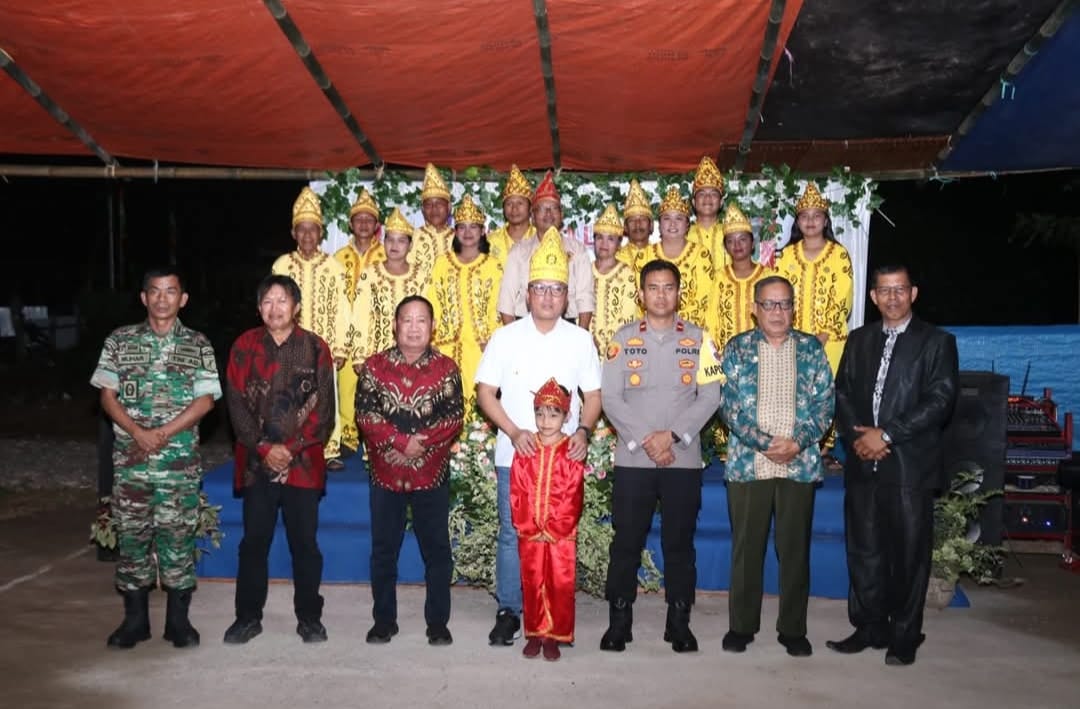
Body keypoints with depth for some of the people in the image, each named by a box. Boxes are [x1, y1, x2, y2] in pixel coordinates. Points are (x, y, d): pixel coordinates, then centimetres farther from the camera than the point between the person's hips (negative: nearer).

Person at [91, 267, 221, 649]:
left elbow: (205, 400, -3)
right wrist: (139, 433, -12)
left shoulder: (198, 345, 4)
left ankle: (178, 619, 14)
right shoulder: (120, 341, 7)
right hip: (130, 458, 1)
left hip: (181, 460, -1)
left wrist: (164, 433, -13)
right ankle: (134, 619, 19)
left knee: (178, 536, 3)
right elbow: (107, 395, 3)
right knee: (131, 535, 6)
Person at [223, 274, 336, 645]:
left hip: (303, 461, -1)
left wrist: (291, 447, -10)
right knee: (254, 540, 7)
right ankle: (248, 616, 21)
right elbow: (236, 403, 0)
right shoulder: (244, 346, 4)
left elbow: (323, 407, -2)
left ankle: (309, 617, 17)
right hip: (256, 461, 1)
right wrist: (265, 448, -9)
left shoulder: (315, 347, 1)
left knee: (305, 541, 5)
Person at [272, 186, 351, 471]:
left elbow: (342, 310, 0)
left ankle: (329, 451, 8)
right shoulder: (281, 265, 4)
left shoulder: (334, 266, 0)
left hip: (325, 347, -1)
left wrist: (341, 349, -2)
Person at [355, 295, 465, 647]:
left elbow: (454, 418, -6)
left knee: (436, 549, 6)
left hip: (432, 475, -1)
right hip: (385, 473, 1)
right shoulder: (374, 365, 1)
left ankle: (438, 622, 18)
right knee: (383, 549, 9)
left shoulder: (446, 368, 0)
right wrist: (402, 442, -18)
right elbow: (365, 414, -8)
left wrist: (422, 444, -18)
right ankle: (384, 620, 24)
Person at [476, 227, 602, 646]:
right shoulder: (505, 337, 2)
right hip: (514, 454, 0)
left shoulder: (580, 340, 5)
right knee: (511, 534, 5)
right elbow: (485, 392, 1)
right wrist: (514, 432, -12)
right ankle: (508, 612, 18)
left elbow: (593, 395, 8)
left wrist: (583, 431, -11)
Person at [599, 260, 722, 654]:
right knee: (626, 542, 4)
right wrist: (644, 440, -11)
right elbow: (610, 398, -2)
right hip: (632, 459, 0)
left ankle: (679, 623, 19)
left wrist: (672, 435, -12)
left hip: (684, 459, 0)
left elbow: (710, 397, -2)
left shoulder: (698, 339, 6)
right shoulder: (624, 338, 5)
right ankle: (619, 622, 16)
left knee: (679, 543, 7)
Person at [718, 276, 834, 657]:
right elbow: (728, 404, -4)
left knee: (795, 548, 7)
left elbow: (825, 402, 3)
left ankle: (793, 629, 20)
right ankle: (742, 625, 20)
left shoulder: (811, 348, 7)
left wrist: (796, 442, -12)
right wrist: (766, 443, -13)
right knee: (746, 546, 6)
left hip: (800, 464, 1)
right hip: (748, 463, -1)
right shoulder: (737, 348, 3)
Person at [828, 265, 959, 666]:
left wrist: (886, 435, -15)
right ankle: (869, 627, 22)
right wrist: (857, 436, -6)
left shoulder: (936, 342, 1)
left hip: (910, 465, -4)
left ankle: (905, 636, 15)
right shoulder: (859, 340, 15)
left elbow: (940, 400, -9)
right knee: (863, 550, 9)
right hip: (863, 463, 4)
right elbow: (842, 393, 11)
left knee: (908, 554, 2)